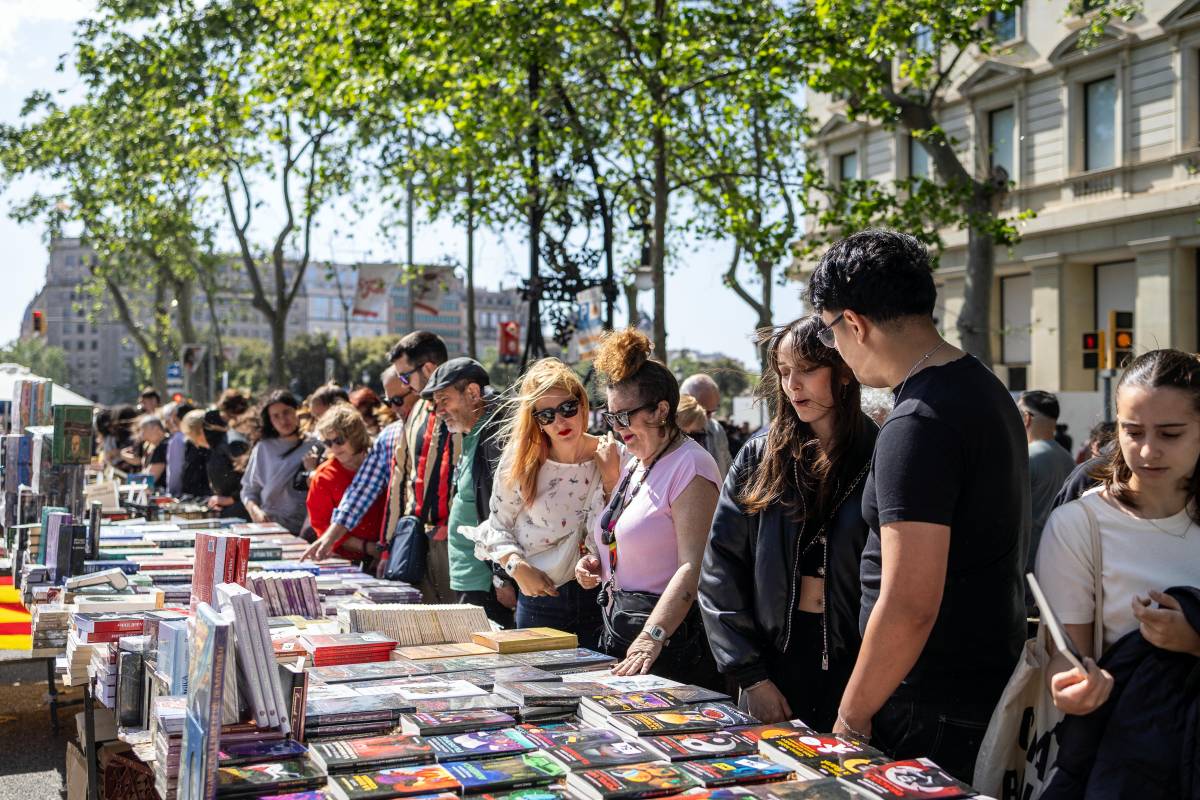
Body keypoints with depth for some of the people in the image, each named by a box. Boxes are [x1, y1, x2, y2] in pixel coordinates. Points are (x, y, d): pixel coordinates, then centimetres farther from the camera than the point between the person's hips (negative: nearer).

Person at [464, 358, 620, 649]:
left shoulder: (613, 457, -6)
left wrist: (610, 480, -17)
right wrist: (519, 568, -11)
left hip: (599, 598, 0)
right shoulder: (521, 461, -5)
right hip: (539, 599, 0)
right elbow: (497, 526, 5)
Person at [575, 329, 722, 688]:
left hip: (672, 635, -8)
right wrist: (599, 566, 6)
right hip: (620, 629, 9)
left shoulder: (690, 466, -14)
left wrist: (652, 638, -32)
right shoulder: (636, 464, 14)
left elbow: (693, 567, -23)